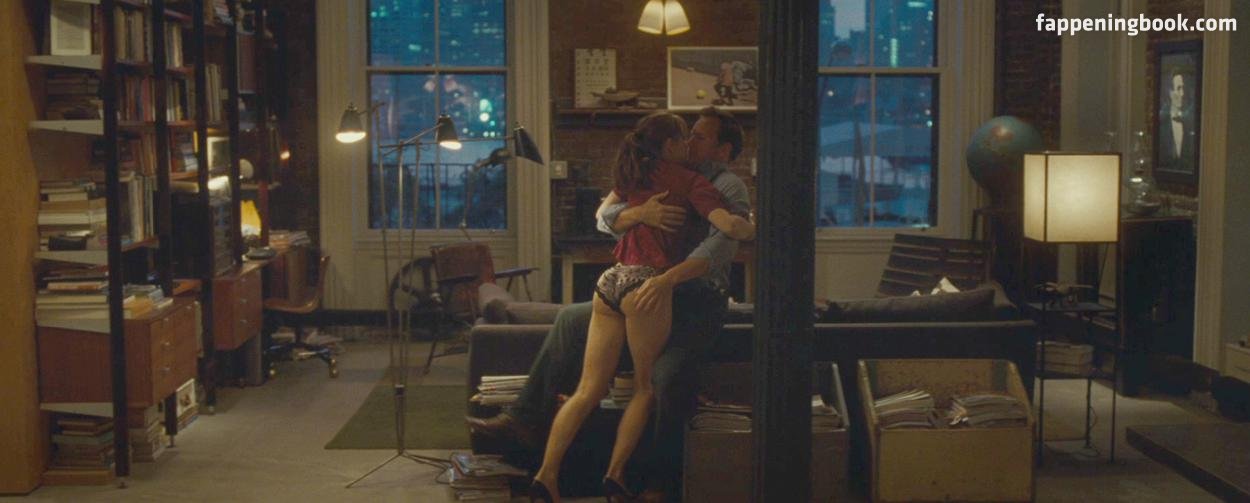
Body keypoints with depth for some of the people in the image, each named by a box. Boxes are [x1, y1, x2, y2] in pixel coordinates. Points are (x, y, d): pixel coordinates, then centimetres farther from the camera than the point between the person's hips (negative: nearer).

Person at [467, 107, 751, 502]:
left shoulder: (729, 189, -8)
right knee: (572, 319, 7)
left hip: (699, 302, -8)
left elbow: (719, 247, -26)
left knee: (668, 374, -32)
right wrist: (641, 213, -21)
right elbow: (606, 218, 3)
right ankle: (526, 419, 11)